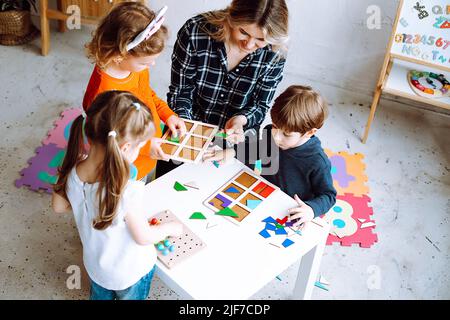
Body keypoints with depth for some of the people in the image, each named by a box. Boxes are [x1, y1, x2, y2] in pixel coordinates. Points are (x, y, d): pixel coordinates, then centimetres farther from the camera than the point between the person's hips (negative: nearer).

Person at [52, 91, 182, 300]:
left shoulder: (71, 172, -27)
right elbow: (143, 237, -24)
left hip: (95, 264, 4)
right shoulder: (129, 193, -43)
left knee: (100, 296, 35)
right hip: (130, 272, -4)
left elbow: (58, 206, -5)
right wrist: (170, 228, -6)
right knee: (130, 297, 28)